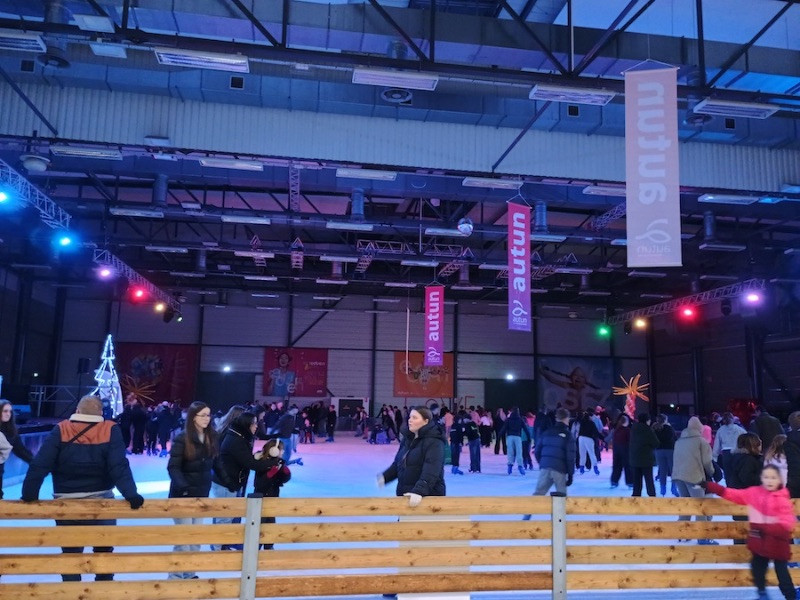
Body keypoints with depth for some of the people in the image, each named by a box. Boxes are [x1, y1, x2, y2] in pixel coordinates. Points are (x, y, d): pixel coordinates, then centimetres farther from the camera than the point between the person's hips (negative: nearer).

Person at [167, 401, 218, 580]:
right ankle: (176, 575, 11)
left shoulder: (211, 437, 2)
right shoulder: (182, 438, -15)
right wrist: (183, 487, -28)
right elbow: (173, 467, -16)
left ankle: (190, 573, 22)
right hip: (183, 494, -5)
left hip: (202, 493, 5)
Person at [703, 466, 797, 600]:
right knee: (757, 568, 14)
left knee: (782, 572, 3)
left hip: (777, 543, -5)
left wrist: (768, 528, -30)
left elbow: (787, 523, -20)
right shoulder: (754, 492, -2)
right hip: (760, 541, 5)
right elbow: (734, 494, 3)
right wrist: (710, 486, -1)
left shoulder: (782, 499, -16)